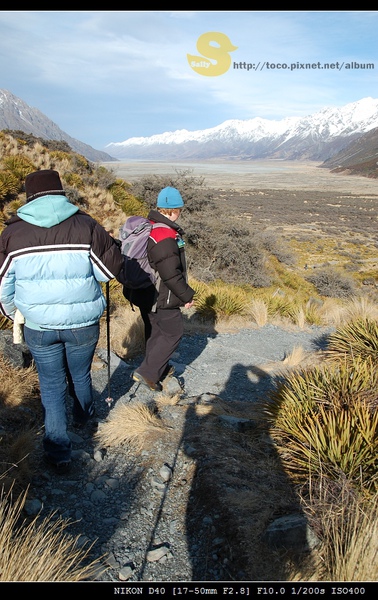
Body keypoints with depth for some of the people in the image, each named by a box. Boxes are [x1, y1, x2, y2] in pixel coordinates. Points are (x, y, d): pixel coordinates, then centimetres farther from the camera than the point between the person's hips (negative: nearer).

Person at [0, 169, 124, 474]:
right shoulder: (86, 226, -10)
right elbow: (110, 269, -6)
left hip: (38, 326, 1)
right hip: (83, 323, 0)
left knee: (51, 385, 15)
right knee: (80, 376, 23)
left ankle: (58, 453, 20)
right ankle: (84, 416, 51)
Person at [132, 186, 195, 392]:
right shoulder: (165, 237, -26)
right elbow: (171, 274, -26)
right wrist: (187, 295, -13)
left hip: (147, 294, 10)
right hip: (162, 298, -9)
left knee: (155, 331, 21)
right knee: (173, 333, 5)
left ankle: (158, 368, 38)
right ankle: (146, 372, 5)